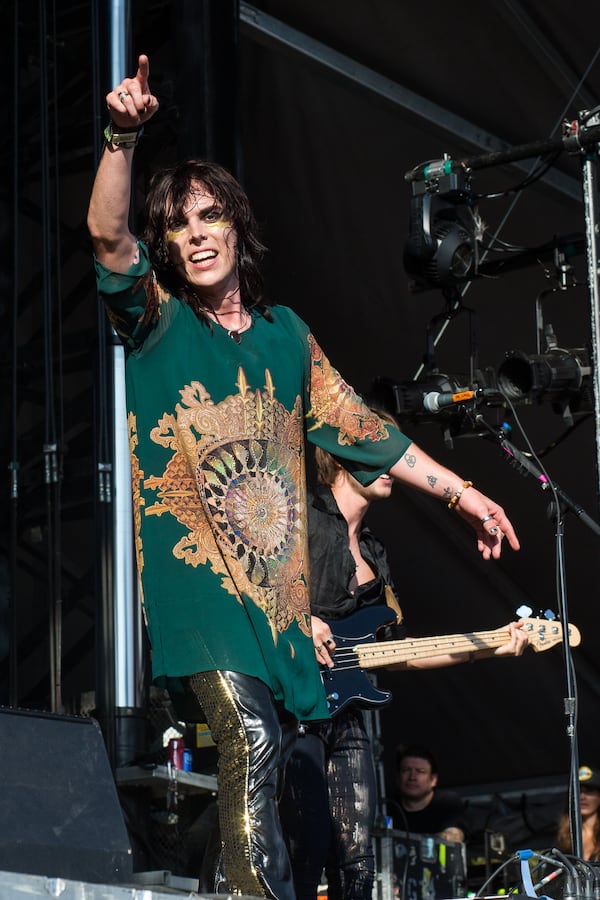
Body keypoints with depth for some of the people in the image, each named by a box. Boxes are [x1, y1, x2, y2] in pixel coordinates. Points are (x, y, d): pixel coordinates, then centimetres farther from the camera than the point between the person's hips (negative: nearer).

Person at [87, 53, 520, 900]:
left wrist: (458, 491, 19)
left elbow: (355, 425, 20)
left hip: (277, 580, 5)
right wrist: (123, 138, -32)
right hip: (197, 572, -5)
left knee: (268, 757, 8)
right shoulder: (157, 319, 2)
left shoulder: (285, 333, 15)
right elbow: (107, 234, -16)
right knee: (249, 737, -21)